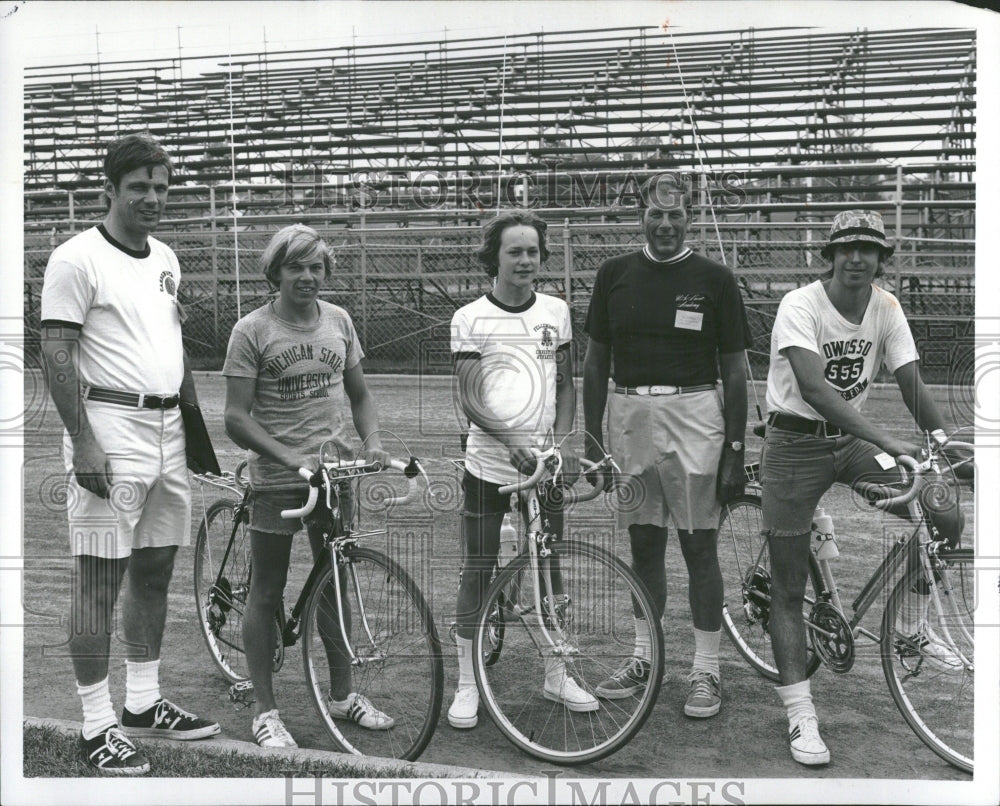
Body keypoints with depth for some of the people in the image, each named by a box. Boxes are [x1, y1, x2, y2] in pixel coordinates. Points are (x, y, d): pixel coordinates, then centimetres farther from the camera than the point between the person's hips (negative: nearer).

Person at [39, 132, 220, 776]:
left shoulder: (166, 259, 15)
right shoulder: (78, 259, -8)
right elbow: (57, 356, -12)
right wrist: (84, 444, -19)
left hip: (168, 432, 8)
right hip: (110, 432, -8)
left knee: (155, 572, 14)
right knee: (100, 580, -2)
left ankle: (144, 703, 27)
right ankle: (98, 726, 8)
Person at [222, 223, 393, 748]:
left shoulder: (338, 321, 6)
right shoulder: (252, 330, -8)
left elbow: (359, 395, 14)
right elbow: (236, 419, -12)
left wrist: (372, 443, -4)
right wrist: (293, 458, -22)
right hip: (275, 480, -4)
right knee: (266, 596, 5)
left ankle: (342, 695, 28)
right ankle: (265, 711, 16)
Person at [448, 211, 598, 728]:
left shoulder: (556, 312, 6)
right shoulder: (470, 319, -5)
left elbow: (565, 386, 11)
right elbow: (469, 400, -9)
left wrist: (559, 442, -5)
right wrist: (516, 448, -21)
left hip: (543, 466, 3)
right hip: (487, 466, -3)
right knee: (477, 572, 3)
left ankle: (557, 676, 26)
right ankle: (467, 685, 15)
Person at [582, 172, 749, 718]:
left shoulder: (714, 280, -1)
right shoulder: (615, 275, 6)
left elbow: (735, 371, 0)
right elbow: (595, 362, 10)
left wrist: (735, 451, -5)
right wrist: (591, 440, 5)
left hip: (694, 414, -3)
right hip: (628, 415, 3)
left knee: (698, 547, 2)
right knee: (643, 544, 12)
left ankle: (706, 670, 13)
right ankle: (642, 659, 24)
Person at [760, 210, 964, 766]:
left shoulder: (886, 308, -1)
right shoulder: (800, 306, -19)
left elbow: (912, 383, -5)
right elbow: (813, 389, -32)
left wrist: (943, 442, -22)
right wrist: (888, 441, -41)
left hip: (853, 442, 5)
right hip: (797, 443, -5)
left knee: (948, 518, -7)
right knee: (789, 590, -3)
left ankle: (913, 626, 18)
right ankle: (801, 717, 8)